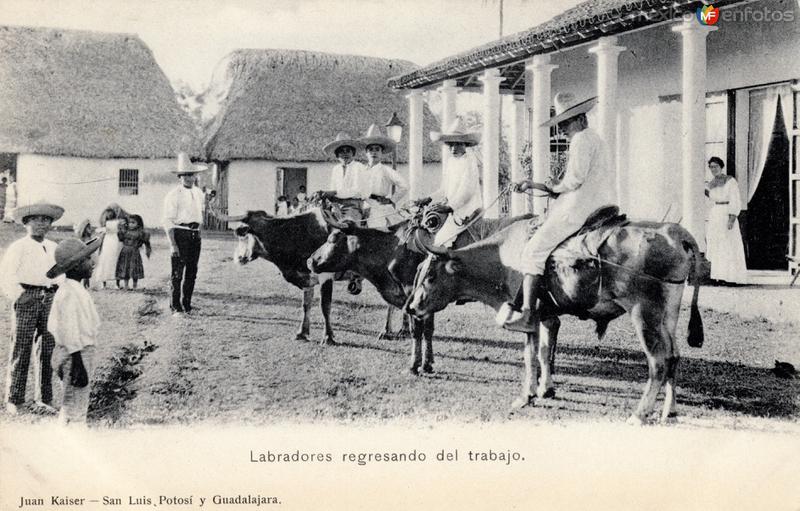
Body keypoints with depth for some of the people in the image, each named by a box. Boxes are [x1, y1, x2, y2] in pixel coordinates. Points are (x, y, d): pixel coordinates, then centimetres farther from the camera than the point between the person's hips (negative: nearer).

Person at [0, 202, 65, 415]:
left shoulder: (54, 248, 17)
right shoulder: (18, 247, 0)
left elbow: (61, 273, 24)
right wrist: (18, 296, -10)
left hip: (50, 299, 5)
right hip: (27, 296, -5)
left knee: (47, 350, 5)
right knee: (20, 350, -3)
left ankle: (43, 399, 14)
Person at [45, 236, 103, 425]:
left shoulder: (72, 289, 9)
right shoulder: (71, 294, -21)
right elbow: (71, 335, -23)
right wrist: (79, 366, -21)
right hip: (77, 355, -10)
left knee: (68, 407, 18)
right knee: (76, 411, -3)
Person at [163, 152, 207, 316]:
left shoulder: (198, 193, 13)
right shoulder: (173, 195, -7)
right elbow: (168, 221, -10)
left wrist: (198, 234, 15)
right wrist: (172, 244, -16)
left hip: (195, 235, 6)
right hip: (180, 233, -6)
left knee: (192, 272, 10)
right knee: (178, 273, -4)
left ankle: (187, 305, 20)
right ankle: (176, 307, 3)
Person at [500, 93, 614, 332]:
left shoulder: (582, 139, -7)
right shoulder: (593, 138, 26)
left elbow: (574, 180, -20)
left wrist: (555, 187, 0)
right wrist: (531, 185, 18)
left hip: (579, 211, -11)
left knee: (535, 249, -12)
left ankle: (527, 314, -19)